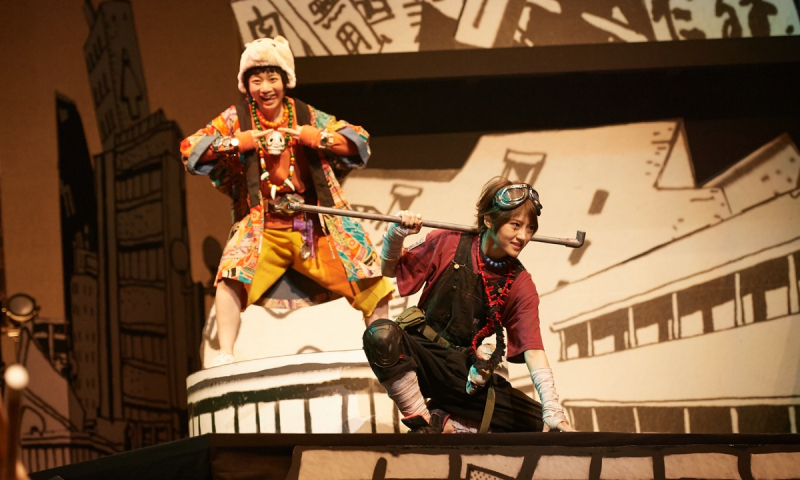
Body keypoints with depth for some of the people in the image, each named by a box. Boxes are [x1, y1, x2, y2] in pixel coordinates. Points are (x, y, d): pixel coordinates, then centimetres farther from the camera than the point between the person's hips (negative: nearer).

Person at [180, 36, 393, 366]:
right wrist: (237, 142, -10)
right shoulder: (236, 119, 7)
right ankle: (225, 355, -27)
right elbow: (190, 150, 1)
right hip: (261, 228, -2)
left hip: (316, 227, 2)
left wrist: (317, 138, -8)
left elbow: (359, 142, 8)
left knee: (370, 278, -6)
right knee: (232, 277, -31)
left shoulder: (308, 117, 10)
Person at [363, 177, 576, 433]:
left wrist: (552, 409, -25)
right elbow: (391, 270, 8)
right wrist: (396, 236, -14)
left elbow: (533, 350, -12)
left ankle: (445, 421, 0)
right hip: (422, 356, -2)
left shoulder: (520, 284, -3)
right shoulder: (447, 244, -5)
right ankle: (422, 423, -19)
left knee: (544, 425, -11)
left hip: (465, 374, 2)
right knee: (381, 334, -37)